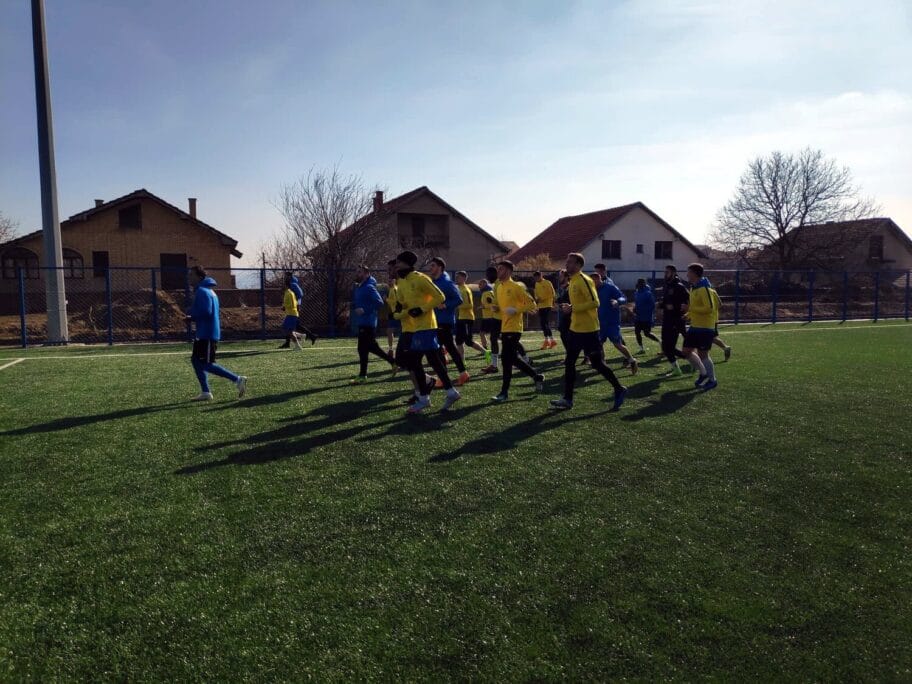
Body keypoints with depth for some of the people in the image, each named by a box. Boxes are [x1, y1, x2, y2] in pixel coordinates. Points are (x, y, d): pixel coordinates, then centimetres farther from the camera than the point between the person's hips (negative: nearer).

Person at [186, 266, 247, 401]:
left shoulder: (202, 291, -14)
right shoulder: (210, 291, 17)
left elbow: (205, 312, -24)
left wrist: (191, 315, -7)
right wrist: (193, 317, 9)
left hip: (207, 334, -10)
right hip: (205, 333, 10)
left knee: (206, 364, -7)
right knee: (196, 360, 14)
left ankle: (237, 380, -9)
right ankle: (205, 392, 15)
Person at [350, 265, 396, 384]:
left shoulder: (369, 288, -14)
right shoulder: (359, 287, 15)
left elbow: (379, 302, -22)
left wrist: (365, 310, -23)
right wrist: (354, 306, 7)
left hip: (367, 323, -10)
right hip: (362, 323, 10)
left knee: (363, 349, -6)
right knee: (371, 347, 16)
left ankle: (362, 376, 2)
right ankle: (393, 361, 27)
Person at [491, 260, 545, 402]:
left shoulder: (516, 287, -11)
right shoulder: (498, 287, 13)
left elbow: (531, 304, -10)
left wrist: (516, 310, -21)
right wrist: (496, 308, 5)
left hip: (513, 328, -9)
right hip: (505, 328, 9)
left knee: (506, 358, -8)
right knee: (513, 358, 13)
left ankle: (504, 392, 0)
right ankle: (537, 377, 29)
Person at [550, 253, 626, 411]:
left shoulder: (584, 280, -16)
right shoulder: (573, 281, 13)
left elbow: (594, 302, -25)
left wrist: (572, 308, -23)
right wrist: (570, 308, 6)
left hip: (588, 330, -10)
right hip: (575, 329, 10)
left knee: (597, 363, -1)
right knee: (569, 363, 8)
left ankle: (619, 390, 16)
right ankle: (567, 399, 13)